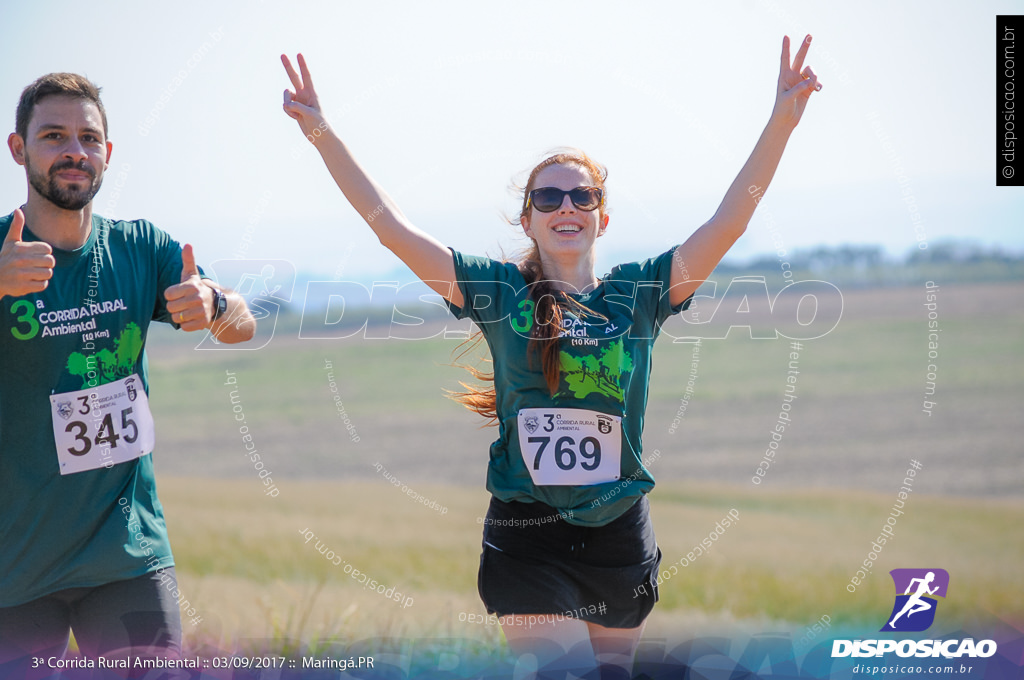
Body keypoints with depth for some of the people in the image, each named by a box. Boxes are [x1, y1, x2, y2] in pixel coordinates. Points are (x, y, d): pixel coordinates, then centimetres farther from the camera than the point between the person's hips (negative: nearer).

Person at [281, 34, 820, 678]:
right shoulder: (500, 291, 1)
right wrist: (322, 133, -11)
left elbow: (727, 224, -6)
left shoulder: (638, 293, 3)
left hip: (620, 536, 2)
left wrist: (781, 123, -15)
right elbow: (391, 225, -4)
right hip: (527, 537, -2)